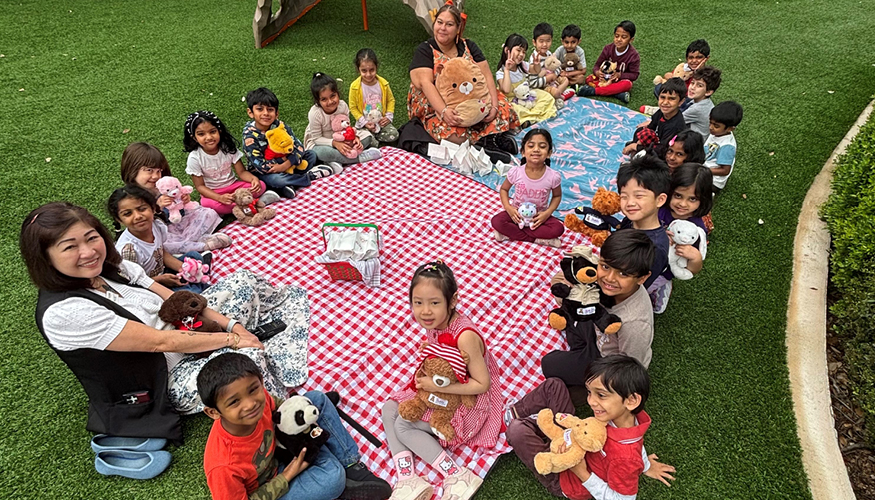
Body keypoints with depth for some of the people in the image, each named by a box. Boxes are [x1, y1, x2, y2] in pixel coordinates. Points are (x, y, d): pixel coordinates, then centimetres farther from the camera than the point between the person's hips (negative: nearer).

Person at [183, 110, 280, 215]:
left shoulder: (228, 148, -7)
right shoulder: (194, 158, -14)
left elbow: (241, 172, -5)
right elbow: (200, 186, -13)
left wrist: (254, 179, -30)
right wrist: (220, 198, -32)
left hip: (233, 185, 2)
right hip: (212, 192, -2)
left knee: (261, 185, -20)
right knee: (207, 203, -39)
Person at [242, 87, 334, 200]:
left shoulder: (280, 125, -11)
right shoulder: (249, 135, -20)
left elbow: (299, 148, -14)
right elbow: (260, 166, -23)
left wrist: (286, 164, -28)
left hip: (285, 164, 5)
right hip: (261, 173, -5)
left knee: (311, 154, -2)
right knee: (276, 180, -38)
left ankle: (288, 184, -20)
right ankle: (309, 176, -13)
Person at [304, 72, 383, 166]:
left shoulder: (343, 105, -16)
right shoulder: (315, 113, -27)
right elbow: (316, 138, -21)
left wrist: (354, 137, -26)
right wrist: (334, 143, -35)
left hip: (340, 139, 5)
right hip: (318, 143, -5)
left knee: (367, 135, -8)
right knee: (321, 152, -42)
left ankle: (338, 160, -26)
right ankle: (360, 157, -30)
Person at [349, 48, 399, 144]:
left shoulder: (383, 84, -6)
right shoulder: (355, 87, -12)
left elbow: (391, 100, 7)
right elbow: (353, 107, -5)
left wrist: (388, 117, -6)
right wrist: (364, 123, -13)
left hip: (381, 121, 3)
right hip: (364, 124, -2)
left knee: (393, 135, -19)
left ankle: (372, 136, 2)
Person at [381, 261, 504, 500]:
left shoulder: (465, 336, -34)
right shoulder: (433, 323, -11)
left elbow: (482, 384, -25)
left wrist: (437, 386, -28)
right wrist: (424, 372, -8)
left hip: (466, 400, -8)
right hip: (437, 390, 9)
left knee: (403, 426, -12)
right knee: (389, 409, 2)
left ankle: (458, 476, -10)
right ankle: (406, 478, -5)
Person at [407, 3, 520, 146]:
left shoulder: (468, 46, 9)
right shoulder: (424, 50, -1)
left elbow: (486, 76, 1)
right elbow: (425, 83, -16)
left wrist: (494, 106, -16)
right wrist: (443, 111, -33)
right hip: (435, 106, -3)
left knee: (504, 110, -20)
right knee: (453, 134, -35)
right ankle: (487, 139, -19)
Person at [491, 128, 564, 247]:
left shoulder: (553, 176, -19)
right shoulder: (515, 172, -18)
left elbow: (557, 196, -1)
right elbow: (504, 189, -1)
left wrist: (548, 213, -16)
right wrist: (508, 208, -17)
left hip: (539, 216, 0)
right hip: (517, 213, 1)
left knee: (558, 229, -26)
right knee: (497, 221, -26)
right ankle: (538, 239, -19)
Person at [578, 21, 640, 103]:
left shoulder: (634, 55, -15)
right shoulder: (608, 48, -9)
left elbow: (634, 75, -11)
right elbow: (597, 65, -4)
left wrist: (620, 75, -28)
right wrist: (597, 72, -29)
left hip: (621, 80, -3)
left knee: (627, 84, -38)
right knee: (589, 79, -22)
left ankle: (593, 91, -36)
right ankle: (618, 93, -32)